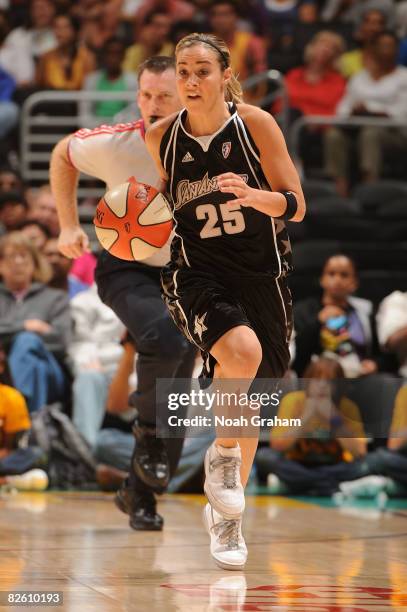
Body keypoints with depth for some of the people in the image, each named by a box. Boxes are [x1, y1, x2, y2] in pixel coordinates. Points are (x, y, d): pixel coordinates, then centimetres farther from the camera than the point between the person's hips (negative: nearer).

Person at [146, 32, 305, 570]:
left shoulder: (256, 124, -10)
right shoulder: (160, 138, -5)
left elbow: (296, 207, -9)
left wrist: (256, 196, -28)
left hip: (261, 271, 1)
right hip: (197, 273, -1)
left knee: (250, 394, 11)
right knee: (242, 351, -33)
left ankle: (225, 513, 31)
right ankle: (223, 454, -7)